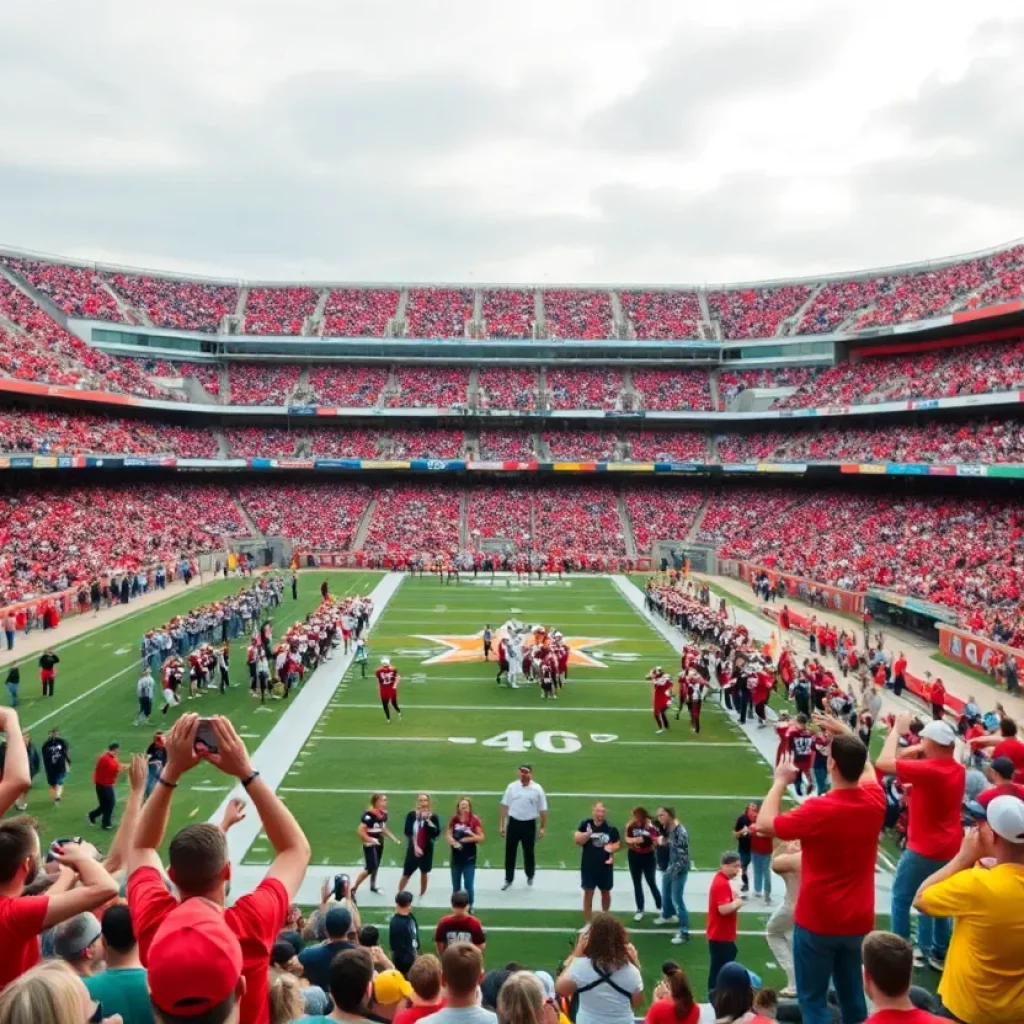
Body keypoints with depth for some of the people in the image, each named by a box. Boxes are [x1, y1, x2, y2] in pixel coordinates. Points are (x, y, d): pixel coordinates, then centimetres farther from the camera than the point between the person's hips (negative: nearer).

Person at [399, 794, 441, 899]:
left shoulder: (433, 816, -7)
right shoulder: (411, 815, -7)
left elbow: (437, 833, -18)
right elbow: (408, 833, -8)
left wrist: (428, 821, -25)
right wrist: (415, 846, -15)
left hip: (427, 848, 1)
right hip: (413, 848, -1)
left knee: (424, 872, 12)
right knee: (407, 873, 3)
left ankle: (422, 895, 25)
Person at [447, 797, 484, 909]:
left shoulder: (474, 820, -9)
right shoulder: (454, 819, -1)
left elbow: (481, 838, -9)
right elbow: (448, 834, 0)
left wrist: (471, 836, -24)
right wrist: (454, 842, -18)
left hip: (469, 858, -3)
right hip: (456, 857, 3)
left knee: (468, 885, -3)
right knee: (456, 886, 15)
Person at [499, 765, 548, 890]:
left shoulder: (537, 789, -8)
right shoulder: (512, 787, -4)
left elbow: (543, 810, -2)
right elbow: (504, 806, 2)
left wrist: (542, 828, -1)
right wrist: (501, 825, 2)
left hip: (529, 824, -1)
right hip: (513, 822, 1)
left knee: (528, 852, 12)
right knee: (510, 852, 6)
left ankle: (530, 876, 36)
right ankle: (508, 879, 20)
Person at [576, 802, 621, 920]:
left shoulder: (611, 827, -6)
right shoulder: (585, 824, -10)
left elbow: (618, 843, 5)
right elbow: (577, 840, -14)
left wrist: (612, 847, -17)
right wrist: (588, 833, -30)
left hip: (605, 865, 2)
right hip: (588, 865, -2)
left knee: (606, 892, 17)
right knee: (588, 893, 3)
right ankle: (587, 922, 12)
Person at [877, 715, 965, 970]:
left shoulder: (928, 769, -26)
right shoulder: (957, 769, -2)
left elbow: (884, 762, -23)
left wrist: (897, 729, -14)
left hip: (925, 848, -8)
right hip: (949, 848, 8)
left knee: (901, 897, 7)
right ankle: (939, 952, 28)